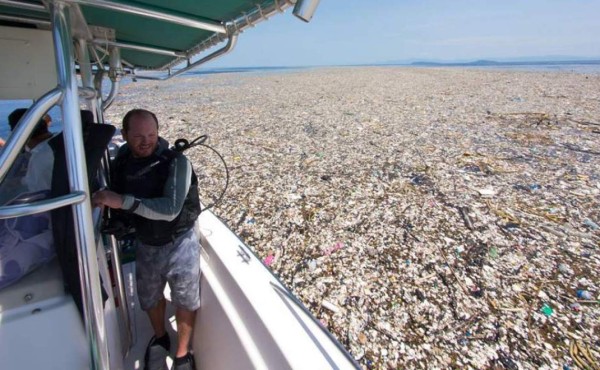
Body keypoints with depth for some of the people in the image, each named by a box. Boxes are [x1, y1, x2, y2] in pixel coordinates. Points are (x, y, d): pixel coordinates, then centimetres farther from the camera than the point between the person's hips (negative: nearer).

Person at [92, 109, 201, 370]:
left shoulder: (176, 162, -21)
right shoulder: (121, 162, -4)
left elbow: (170, 209, -32)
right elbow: (116, 205, 12)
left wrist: (123, 201, -36)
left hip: (179, 243, -4)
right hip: (145, 244, 5)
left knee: (185, 301, 10)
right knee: (149, 298, 23)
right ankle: (160, 338, 52)